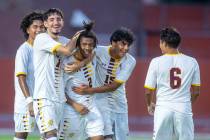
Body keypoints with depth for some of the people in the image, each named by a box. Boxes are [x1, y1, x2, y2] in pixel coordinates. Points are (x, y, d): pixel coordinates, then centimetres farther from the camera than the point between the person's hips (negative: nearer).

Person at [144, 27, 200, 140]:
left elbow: (148, 91, 1)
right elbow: (196, 91, 7)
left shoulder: (156, 62, -2)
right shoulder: (192, 62, 2)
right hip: (184, 109, 1)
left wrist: (149, 104, 21)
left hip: (163, 108, -1)